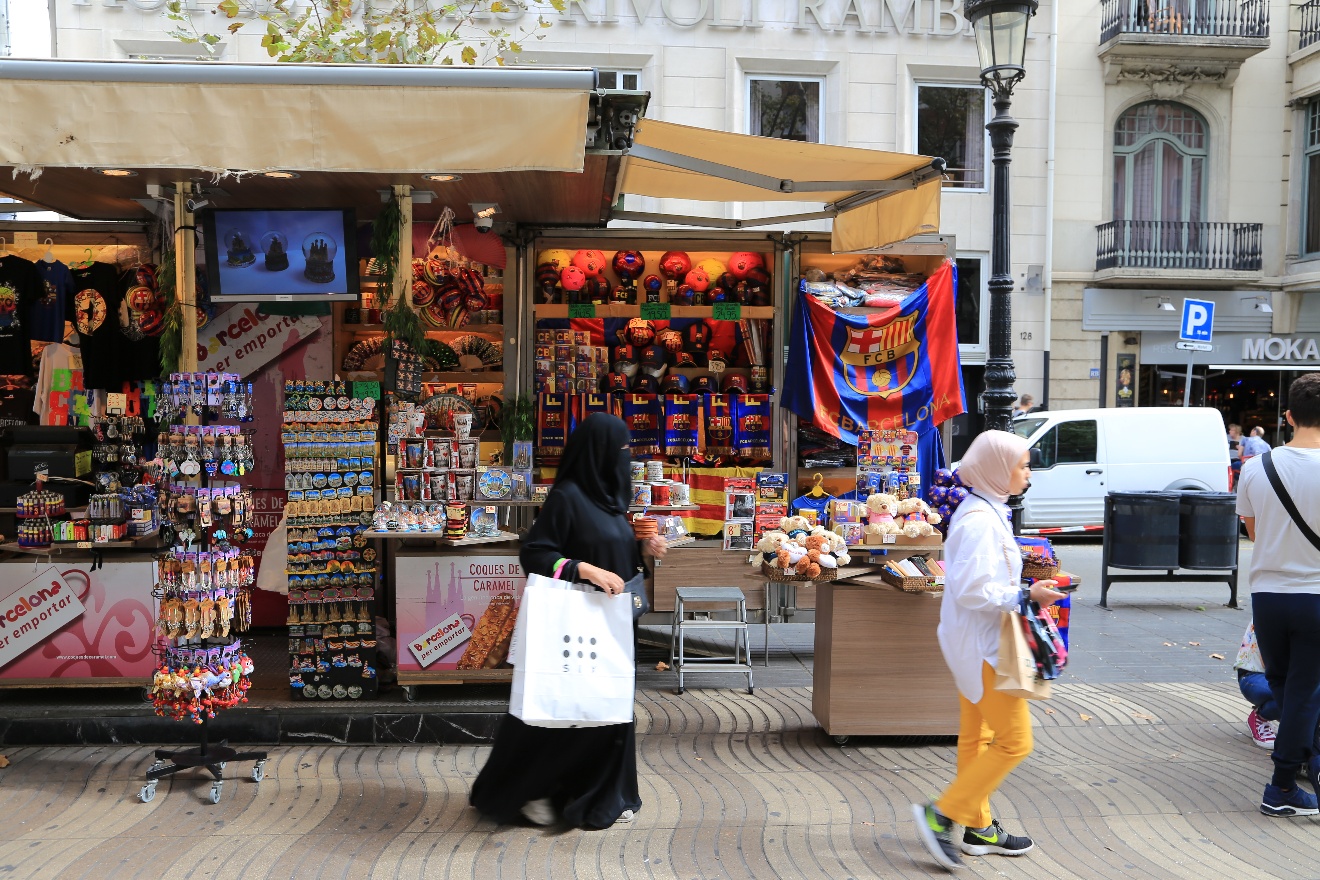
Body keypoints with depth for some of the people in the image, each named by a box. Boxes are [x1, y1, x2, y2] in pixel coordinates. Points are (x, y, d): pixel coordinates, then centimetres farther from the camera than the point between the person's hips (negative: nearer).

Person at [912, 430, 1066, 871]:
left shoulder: (985, 511, 10)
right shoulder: (980, 519, -23)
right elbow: (973, 590, -27)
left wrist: (1026, 590, 10)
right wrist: (1025, 596, -21)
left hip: (972, 643, 11)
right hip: (983, 644, -11)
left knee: (976, 737, 17)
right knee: (1014, 740, -4)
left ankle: (978, 828, 29)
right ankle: (941, 814, 1)